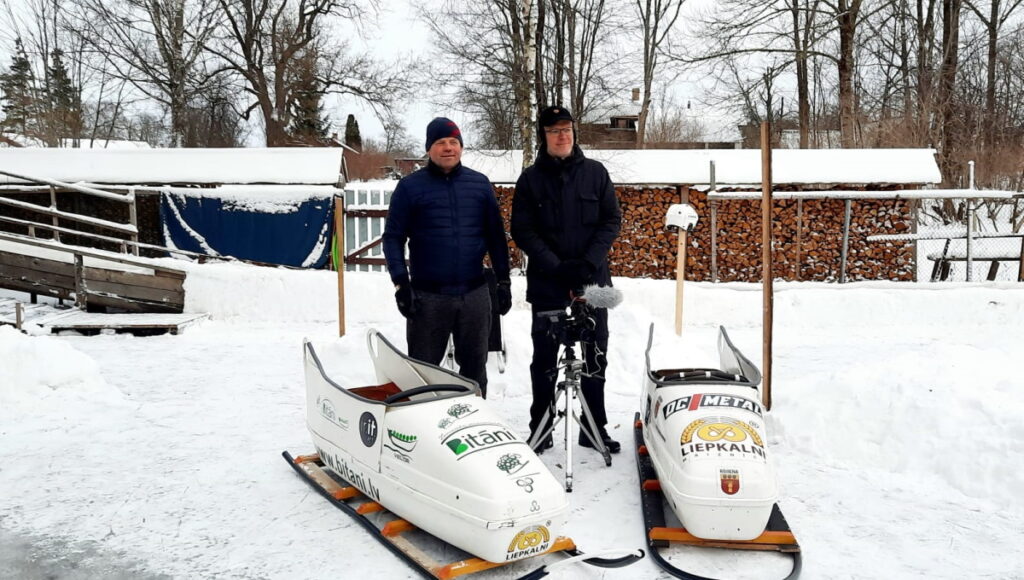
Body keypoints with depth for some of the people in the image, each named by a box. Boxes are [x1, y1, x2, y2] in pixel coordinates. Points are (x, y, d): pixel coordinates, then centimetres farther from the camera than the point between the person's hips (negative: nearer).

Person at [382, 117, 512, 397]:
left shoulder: (479, 183, 8)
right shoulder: (410, 186, 0)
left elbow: (496, 236, 10)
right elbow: (393, 237, 0)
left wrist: (503, 281, 6)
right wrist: (401, 284, -9)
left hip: (475, 293, 3)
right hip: (427, 296, -2)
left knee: (475, 368, 12)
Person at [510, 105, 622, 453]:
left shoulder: (595, 172, 5)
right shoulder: (530, 179, 3)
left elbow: (612, 220, 3)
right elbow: (522, 230, -2)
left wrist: (589, 262, -10)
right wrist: (556, 266, -13)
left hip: (592, 279, 1)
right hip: (546, 281, -1)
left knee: (595, 354, 6)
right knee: (544, 355, 5)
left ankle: (594, 427, 18)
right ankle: (540, 429, 16)